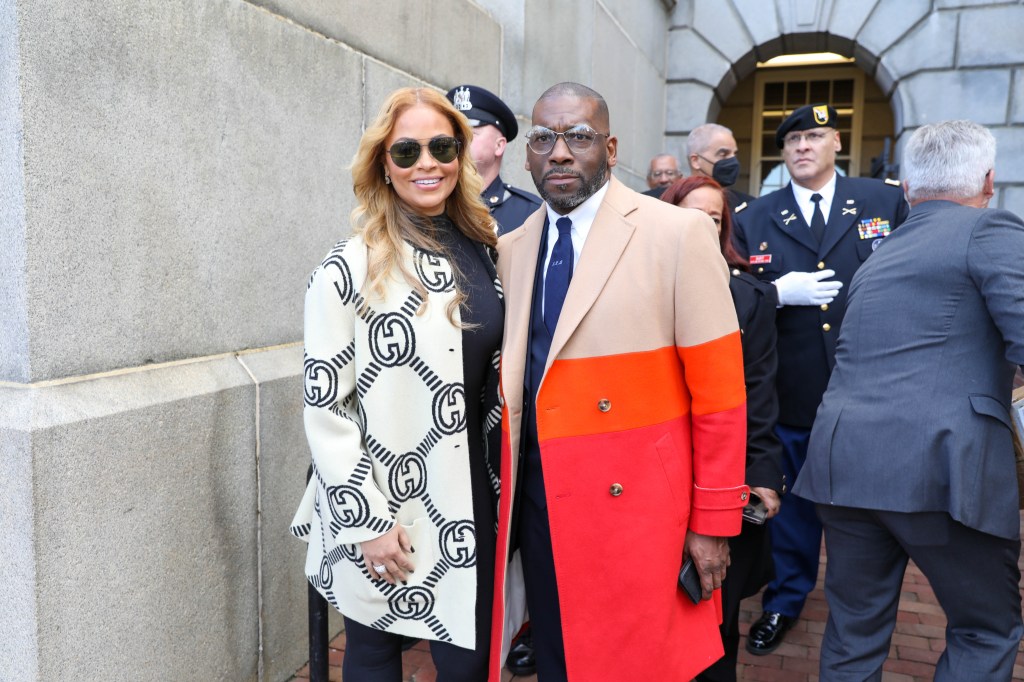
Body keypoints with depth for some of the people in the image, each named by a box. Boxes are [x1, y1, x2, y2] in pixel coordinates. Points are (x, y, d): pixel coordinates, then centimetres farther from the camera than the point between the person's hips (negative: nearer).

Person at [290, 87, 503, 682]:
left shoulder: (482, 250, 4)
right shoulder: (350, 268, -12)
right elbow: (324, 407, -11)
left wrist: (503, 481, 12)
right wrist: (367, 520, -13)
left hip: (471, 500, 4)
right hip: (381, 512, -4)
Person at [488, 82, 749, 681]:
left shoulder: (678, 234, -9)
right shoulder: (512, 250, 6)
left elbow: (719, 390, -9)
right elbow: (513, 381, 11)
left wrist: (714, 522, -8)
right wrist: (507, 493, 8)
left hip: (636, 505, -4)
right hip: (537, 500, 5)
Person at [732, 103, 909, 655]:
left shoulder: (886, 202, 2)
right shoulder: (753, 219, 4)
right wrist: (780, 292, -17)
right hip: (791, 389, 0)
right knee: (794, 497, 13)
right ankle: (786, 599, 32)